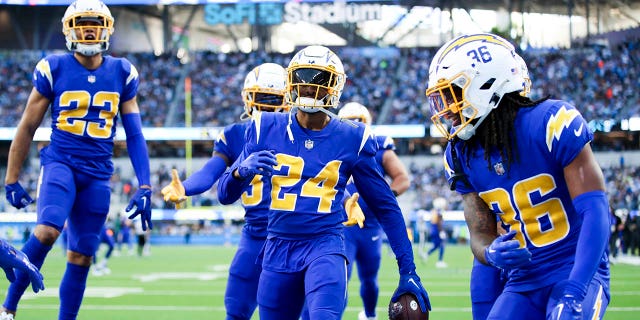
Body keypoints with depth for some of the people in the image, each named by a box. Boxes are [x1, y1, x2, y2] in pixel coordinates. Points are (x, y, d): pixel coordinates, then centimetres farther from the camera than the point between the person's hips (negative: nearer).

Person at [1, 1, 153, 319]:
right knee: (47, 230, -27)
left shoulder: (122, 74, 6)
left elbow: (134, 134, 9)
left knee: (81, 257, 4)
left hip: (98, 174, 3)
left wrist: (144, 188, 3)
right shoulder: (53, 69, -2)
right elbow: (27, 127, 5)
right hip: (61, 163, -3)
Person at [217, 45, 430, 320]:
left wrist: (408, 271, 4)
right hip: (277, 249, 3)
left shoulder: (352, 139, -1)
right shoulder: (267, 129, 2)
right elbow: (225, 194, 3)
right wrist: (242, 170, -21)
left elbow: (385, 206, 6)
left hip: (325, 246, -3)